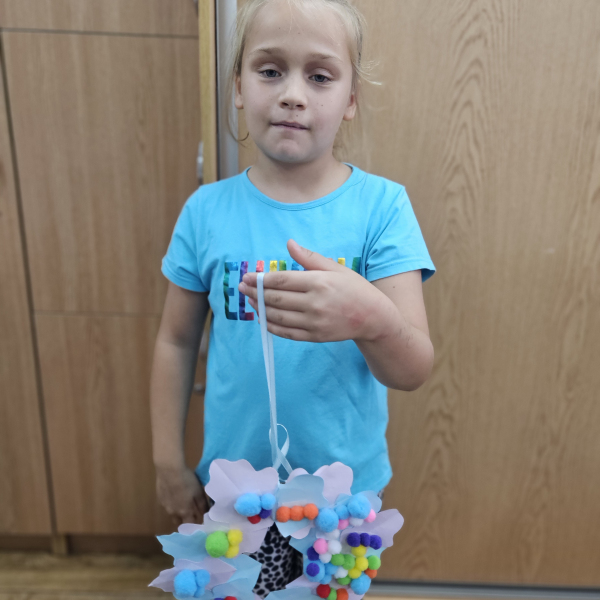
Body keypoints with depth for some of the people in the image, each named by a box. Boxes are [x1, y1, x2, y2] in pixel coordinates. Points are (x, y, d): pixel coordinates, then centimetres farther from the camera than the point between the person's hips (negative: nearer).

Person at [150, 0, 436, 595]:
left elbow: (414, 371, -17)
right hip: (235, 483, 1)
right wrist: (168, 462, 5)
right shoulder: (207, 209, -8)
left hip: (347, 484, 0)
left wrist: (371, 319, -38)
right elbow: (177, 343, 1)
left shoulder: (381, 204, -13)